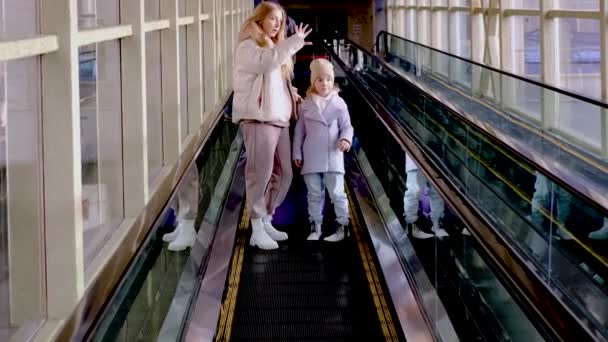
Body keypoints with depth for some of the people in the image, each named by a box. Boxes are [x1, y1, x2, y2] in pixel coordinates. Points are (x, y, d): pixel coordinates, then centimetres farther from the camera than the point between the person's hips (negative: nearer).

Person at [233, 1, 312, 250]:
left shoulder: (273, 47, 23)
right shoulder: (248, 47, -5)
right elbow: (266, 62, -27)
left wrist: (292, 94, 8)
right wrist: (296, 42, -25)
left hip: (278, 119, 9)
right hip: (258, 120, -9)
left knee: (283, 174, 10)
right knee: (260, 174, -8)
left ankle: (266, 222, 21)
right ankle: (257, 230, -3)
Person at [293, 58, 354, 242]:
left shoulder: (339, 103, 0)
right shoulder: (306, 104, 4)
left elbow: (346, 126, 2)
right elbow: (299, 130, 9)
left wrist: (346, 139, -19)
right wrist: (297, 153, 7)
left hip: (333, 156, -2)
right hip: (311, 157, 2)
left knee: (336, 193, -1)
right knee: (314, 194, 9)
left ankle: (342, 226, 9)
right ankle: (315, 227, 18)